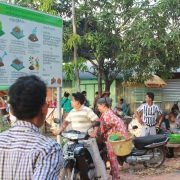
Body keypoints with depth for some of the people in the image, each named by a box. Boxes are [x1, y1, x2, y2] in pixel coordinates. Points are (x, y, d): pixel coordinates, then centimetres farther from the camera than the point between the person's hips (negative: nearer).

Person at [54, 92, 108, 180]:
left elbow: (97, 121, -13)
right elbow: (66, 122, 18)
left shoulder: (87, 110, -9)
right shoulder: (72, 112, 13)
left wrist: (94, 133, -25)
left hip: (88, 139, -7)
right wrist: (60, 129, -1)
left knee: (96, 159, -6)